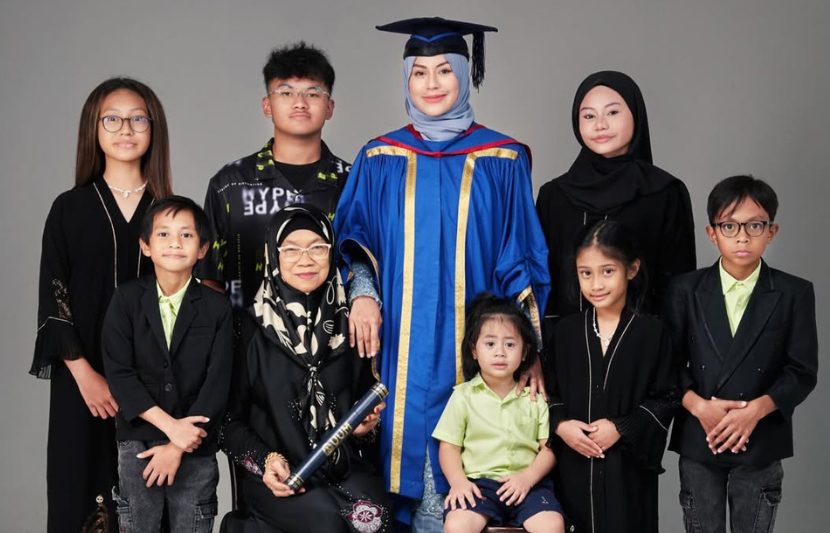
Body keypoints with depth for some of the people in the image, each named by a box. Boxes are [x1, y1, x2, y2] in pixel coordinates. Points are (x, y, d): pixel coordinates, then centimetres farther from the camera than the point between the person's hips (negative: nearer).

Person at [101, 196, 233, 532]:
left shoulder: (216, 308, -1)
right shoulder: (127, 299, 0)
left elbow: (218, 383, -6)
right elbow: (118, 373, -7)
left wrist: (178, 446, -12)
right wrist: (169, 425, -16)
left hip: (196, 449, 0)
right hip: (137, 443, 0)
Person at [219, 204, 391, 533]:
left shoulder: (348, 324, 7)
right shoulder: (254, 328, -2)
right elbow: (230, 417, 1)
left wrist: (364, 427, -5)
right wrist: (266, 460, -13)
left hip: (343, 463, 3)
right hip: (278, 474, -2)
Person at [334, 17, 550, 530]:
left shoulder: (502, 160, 4)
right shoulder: (380, 159, 8)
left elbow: (522, 259, 3)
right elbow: (354, 239, 10)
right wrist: (362, 294, -11)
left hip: (472, 343, -1)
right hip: (402, 343, 1)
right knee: (410, 446, 1)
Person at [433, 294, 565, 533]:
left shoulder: (534, 398, 9)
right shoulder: (463, 396, 5)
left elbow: (548, 448, 7)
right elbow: (449, 446, 5)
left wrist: (528, 477, -11)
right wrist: (458, 481, -13)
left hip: (526, 483, 1)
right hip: (478, 483, -1)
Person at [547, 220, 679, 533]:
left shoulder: (652, 333, -5)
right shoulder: (565, 331, 4)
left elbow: (666, 398, -4)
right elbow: (549, 390, 9)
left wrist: (622, 429, -15)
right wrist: (559, 424, -9)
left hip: (628, 465, -2)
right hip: (575, 464, 3)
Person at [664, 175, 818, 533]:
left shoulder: (794, 294, -1)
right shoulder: (685, 290, 2)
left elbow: (802, 371, -4)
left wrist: (756, 410, -18)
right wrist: (698, 406, -16)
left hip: (761, 443, -1)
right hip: (698, 440, 1)